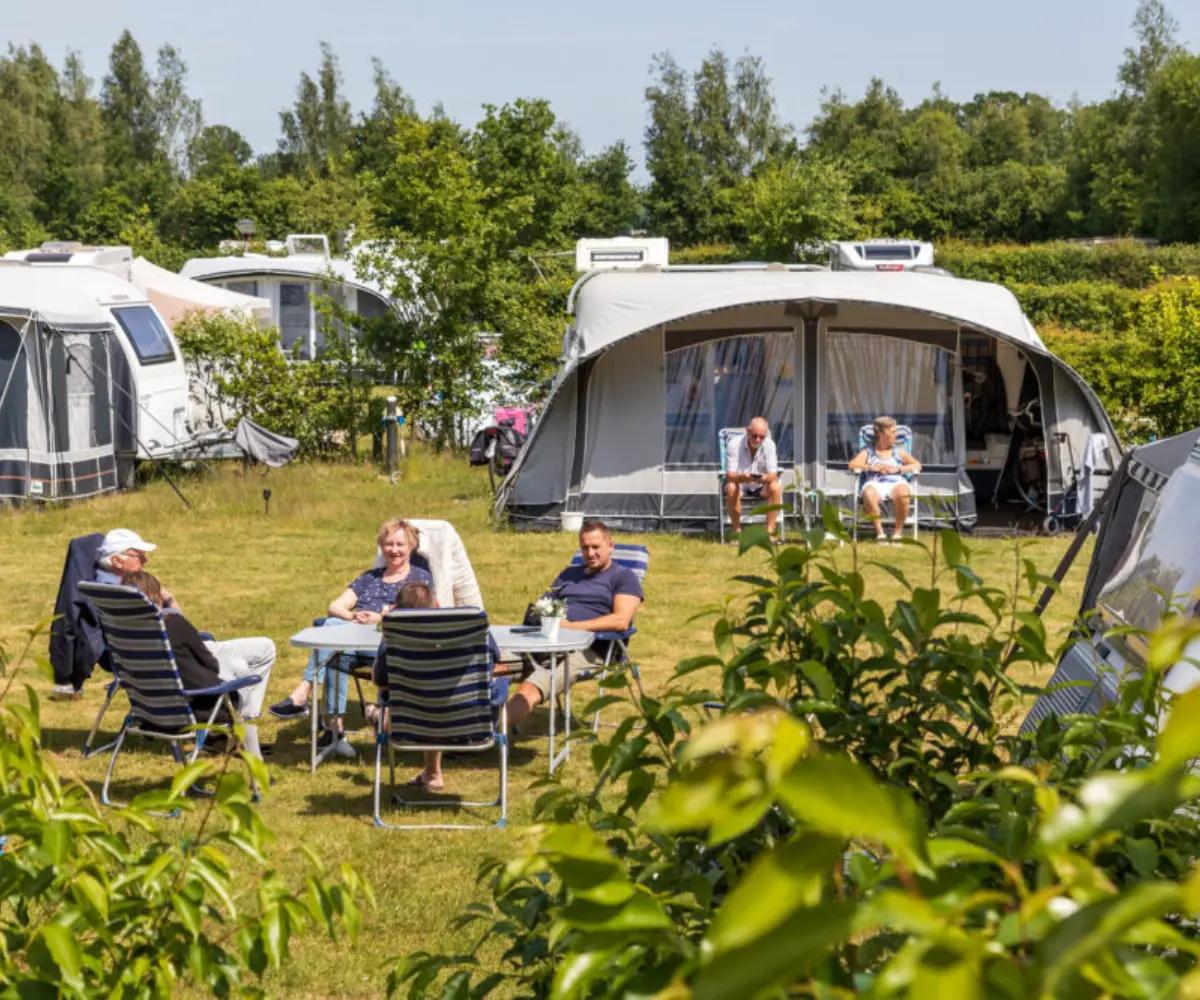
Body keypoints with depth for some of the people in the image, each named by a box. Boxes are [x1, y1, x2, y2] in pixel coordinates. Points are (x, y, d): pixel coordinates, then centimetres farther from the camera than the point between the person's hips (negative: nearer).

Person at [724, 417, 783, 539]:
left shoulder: (769, 445, -14)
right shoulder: (734, 445, -20)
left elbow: (773, 475, -18)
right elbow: (730, 476, -23)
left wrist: (764, 478, -43)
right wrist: (743, 477, -47)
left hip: (761, 487, 2)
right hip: (740, 484, -2)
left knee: (776, 487, -29)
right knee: (731, 488, -35)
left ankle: (769, 532, -24)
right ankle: (737, 532, -24)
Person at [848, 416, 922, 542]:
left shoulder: (899, 451, 23)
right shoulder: (868, 452, 20)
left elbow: (917, 465, 14)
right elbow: (852, 465, 7)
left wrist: (897, 469, -2)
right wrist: (871, 467, -8)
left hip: (896, 483, 1)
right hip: (875, 484, -1)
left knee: (902, 493, -38)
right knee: (868, 494, -39)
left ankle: (898, 531, -22)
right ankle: (879, 531, -28)